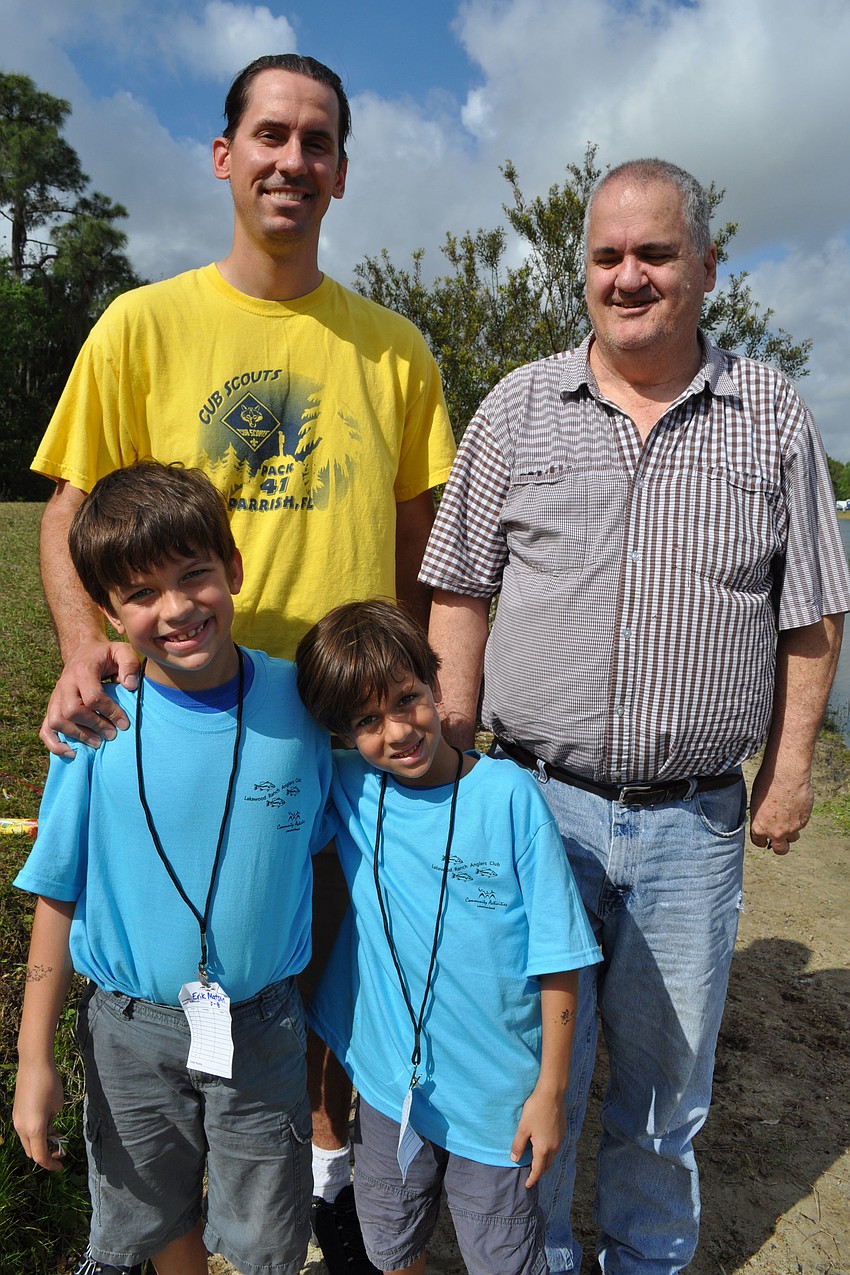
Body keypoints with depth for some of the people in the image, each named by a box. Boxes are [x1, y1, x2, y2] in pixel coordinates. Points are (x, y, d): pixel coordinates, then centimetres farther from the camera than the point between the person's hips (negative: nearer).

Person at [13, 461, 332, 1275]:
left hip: (261, 1025, 0)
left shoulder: (297, 700, -15)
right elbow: (58, 895, -7)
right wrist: (34, 1058, -3)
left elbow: (323, 849, -1)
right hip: (131, 1026, 1)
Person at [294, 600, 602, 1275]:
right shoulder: (344, 790, -12)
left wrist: (551, 1091, -8)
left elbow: (557, 959, -12)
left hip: (495, 1092, -2)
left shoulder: (509, 795, -19)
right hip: (389, 1077, 3)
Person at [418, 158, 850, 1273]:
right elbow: (459, 595, 2)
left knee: (667, 1086, 19)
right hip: (536, 802, 0)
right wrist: (453, 751, -2)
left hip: (696, 818, 1)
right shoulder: (517, 408, 2)